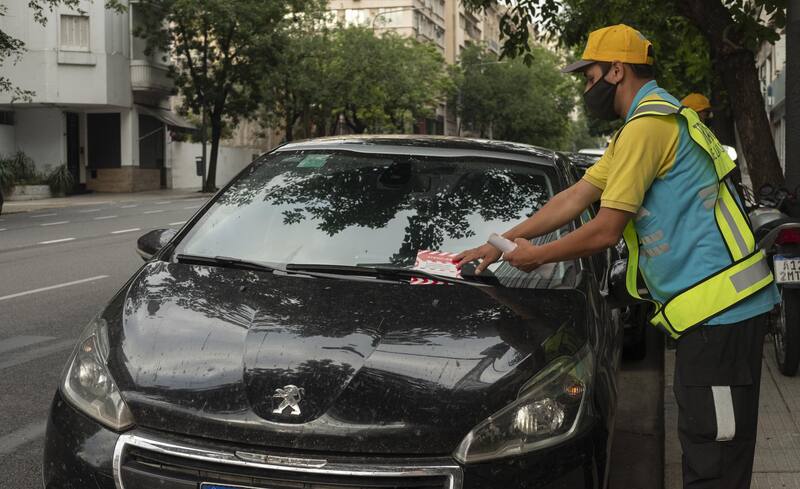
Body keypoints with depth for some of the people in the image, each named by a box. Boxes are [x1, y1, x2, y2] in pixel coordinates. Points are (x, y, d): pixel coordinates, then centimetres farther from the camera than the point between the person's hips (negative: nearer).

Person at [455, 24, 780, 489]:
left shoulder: (647, 126, -13)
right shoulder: (660, 118, 22)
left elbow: (606, 230, -14)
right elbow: (573, 199, 23)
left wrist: (536, 256, 3)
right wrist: (500, 243, 22)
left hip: (720, 305, -11)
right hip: (714, 307, 11)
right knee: (702, 446, 14)